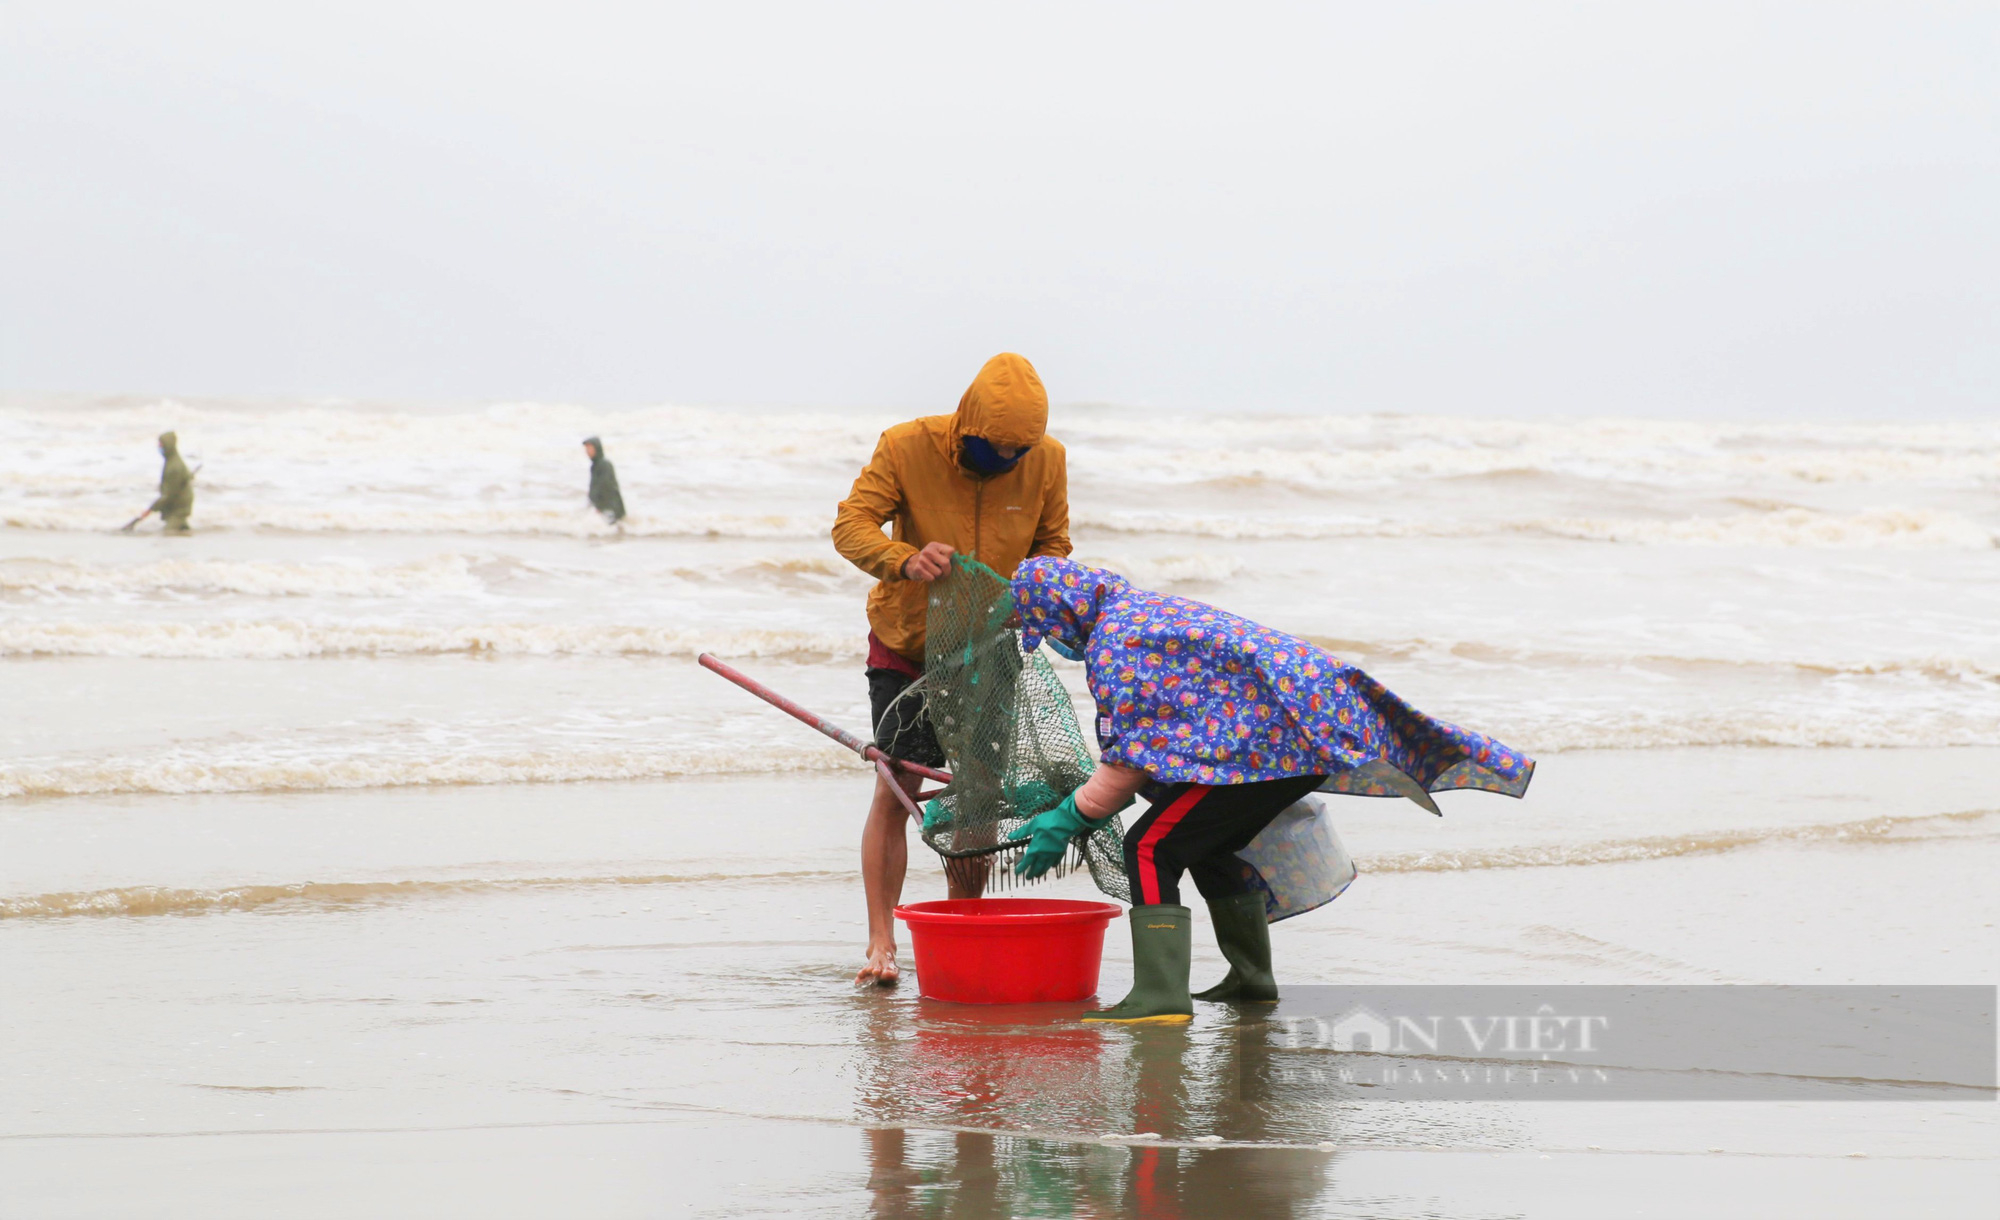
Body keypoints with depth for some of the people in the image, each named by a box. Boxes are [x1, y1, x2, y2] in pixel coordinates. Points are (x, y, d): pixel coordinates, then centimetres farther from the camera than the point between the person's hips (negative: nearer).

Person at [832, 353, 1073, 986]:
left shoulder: (1047, 460, -11)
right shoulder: (906, 447, -20)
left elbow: (1052, 547, 1)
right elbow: (850, 524, -22)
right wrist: (904, 560, -42)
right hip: (907, 643, -3)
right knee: (895, 790, -11)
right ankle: (881, 944, -9)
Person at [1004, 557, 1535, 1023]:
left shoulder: (1112, 644, -8)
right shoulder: (1143, 608, 24)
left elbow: (1132, 762, -11)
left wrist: (1071, 818, -2)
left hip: (1267, 736, -11)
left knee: (1150, 848, -10)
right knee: (1206, 846, 27)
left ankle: (1160, 995, -19)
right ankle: (1250, 976, 36)